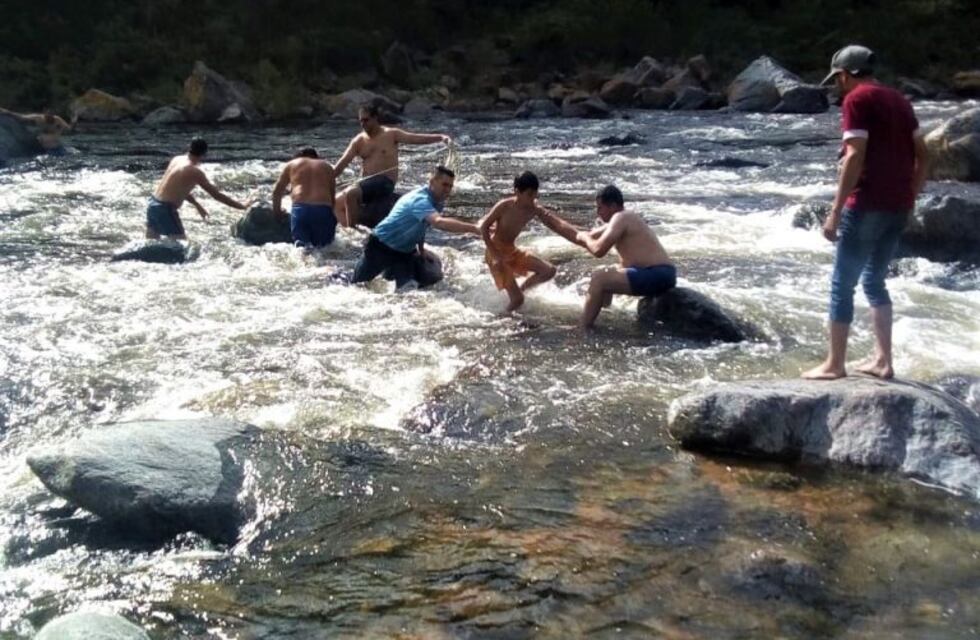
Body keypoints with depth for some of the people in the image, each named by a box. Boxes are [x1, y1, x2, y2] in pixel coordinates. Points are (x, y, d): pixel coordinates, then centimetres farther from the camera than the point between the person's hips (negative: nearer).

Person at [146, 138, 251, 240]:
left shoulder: (177, 159, 9)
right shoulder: (195, 172, -14)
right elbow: (217, 195, -11)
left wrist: (197, 205, 30)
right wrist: (242, 206, -6)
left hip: (152, 204, 8)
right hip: (165, 210, -8)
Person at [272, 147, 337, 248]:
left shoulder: (291, 164, 22)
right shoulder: (327, 166, 24)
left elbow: (277, 192, 24)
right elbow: (332, 196, 20)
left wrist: (277, 213, 37)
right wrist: (330, 217, 31)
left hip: (299, 209, 0)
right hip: (323, 210, 0)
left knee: (300, 240, 12)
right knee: (323, 241, 15)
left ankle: (302, 243, -23)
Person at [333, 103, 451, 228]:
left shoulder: (391, 135, 0)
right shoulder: (359, 141, 11)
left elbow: (417, 138, -8)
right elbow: (343, 163, 10)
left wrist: (441, 137, -21)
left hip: (385, 183, -6)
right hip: (366, 184, 6)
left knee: (351, 194, -29)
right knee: (337, 201, -8)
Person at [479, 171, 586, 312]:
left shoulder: (535, 210, -7)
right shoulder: (504, 206, -23)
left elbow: (558, 225, -11)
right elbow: (483, 227, -19)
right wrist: (495, 255, -22)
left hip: (512, 251, 7)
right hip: (497, 253, -7)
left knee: (549, 271, 3)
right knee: (517, 299, -13)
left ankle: (520, 289, 17)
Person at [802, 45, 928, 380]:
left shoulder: (856, 100, -8)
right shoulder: (898, 99, 15)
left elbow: (855, 157, -17)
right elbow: (921, 155, 14)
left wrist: (835, 211, -16)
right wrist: (910, 198, 19)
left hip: (867, 204, -8)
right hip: (898, 206, 8)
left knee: (842, 284, 1)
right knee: (874, 281, 18)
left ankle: (834, 364, 5)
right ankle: (882, 360, 17)